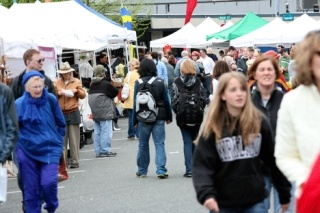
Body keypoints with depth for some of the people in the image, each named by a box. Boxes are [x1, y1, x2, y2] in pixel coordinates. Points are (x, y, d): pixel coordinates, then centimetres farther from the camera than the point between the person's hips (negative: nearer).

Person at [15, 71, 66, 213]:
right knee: (31, 188, 3)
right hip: (27, 151, 1)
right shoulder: (19, 104, -9)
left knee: (48, 182, -13)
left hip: (50, 149, 0)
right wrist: (18, 145, 0)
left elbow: (61, 124, 7)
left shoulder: (50, 100, -6)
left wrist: (57, 141, 8)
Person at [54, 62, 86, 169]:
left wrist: (77, 91, -10)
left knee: (74, 139, 0)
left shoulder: (76, 82, 7)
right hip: (61, 113, 1)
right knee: (62, 139, 0)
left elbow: (83, 95, 8)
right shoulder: (56, 83, 8)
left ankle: (75, 161, 3)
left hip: (73, 113, -1)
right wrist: (58, 93, -13)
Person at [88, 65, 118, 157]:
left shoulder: (92, 84, 8)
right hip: (105, 111, -7)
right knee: (106, 131, -3)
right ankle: (105, 151, -4)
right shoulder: (106, 84, -12)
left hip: (95, 112, 7)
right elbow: (115, 92, -5)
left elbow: (90, 96, 12)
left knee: (97, 132, 11)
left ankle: (98, 151, 14)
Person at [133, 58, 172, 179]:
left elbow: (136, 102, -4)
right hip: (159, 117, 0)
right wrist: (169, 117, 9)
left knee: (143, 145, 12)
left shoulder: (138, 83, -6)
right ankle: (161, 170, -11)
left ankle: (142, 171, 20)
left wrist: (135, 120, 2)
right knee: (159, 144, 0)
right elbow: (166, 100, 1)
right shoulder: (160, 82, -2)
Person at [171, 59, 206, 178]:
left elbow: (174, 100, -7)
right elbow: (204, 98, 0)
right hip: (197, 116, 2)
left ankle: (189, 169, -5)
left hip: (183, 116, -2)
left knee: (187, 142, 1)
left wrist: (178, 112, 7)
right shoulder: (198, 82, 0)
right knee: (195, 141, 15)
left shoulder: (177, 82, -6)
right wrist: (199, 110, 13)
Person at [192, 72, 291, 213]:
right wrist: (206, 194, -27)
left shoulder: (259, 122, -1)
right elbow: (202, 164, -10)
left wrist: (284, 194, 9)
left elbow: (273, 160, 5)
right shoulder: (213, 128, -5)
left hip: (255, 201, 0)